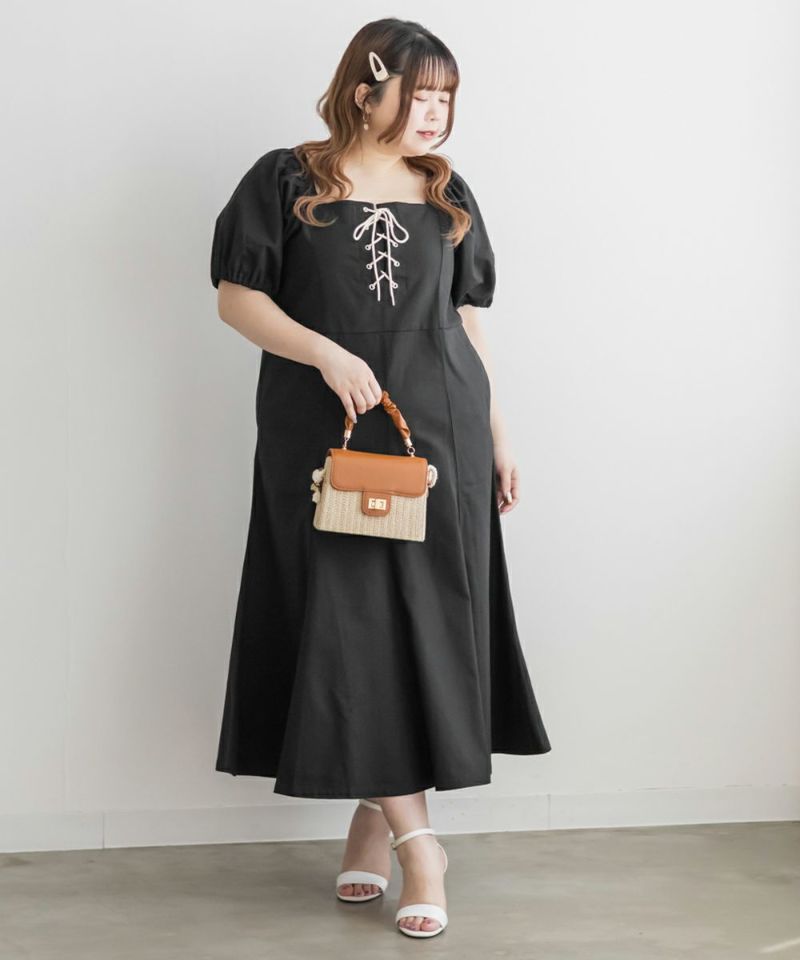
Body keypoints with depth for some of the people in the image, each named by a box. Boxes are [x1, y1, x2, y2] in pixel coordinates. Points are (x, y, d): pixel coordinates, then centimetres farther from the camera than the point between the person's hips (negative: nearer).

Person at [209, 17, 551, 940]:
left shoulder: (447, 195, 12)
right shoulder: (286, 180, 1)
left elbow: (466, 318, 15)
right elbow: (236, 295, -2)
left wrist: (497, 434, 12)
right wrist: (328, 354, -16)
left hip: (441, 432, 3)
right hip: (326, 438, -3)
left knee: (427, 621, 1)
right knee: (352, 621, -7)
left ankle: (376, 812, 15)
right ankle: (416, 837, -1)